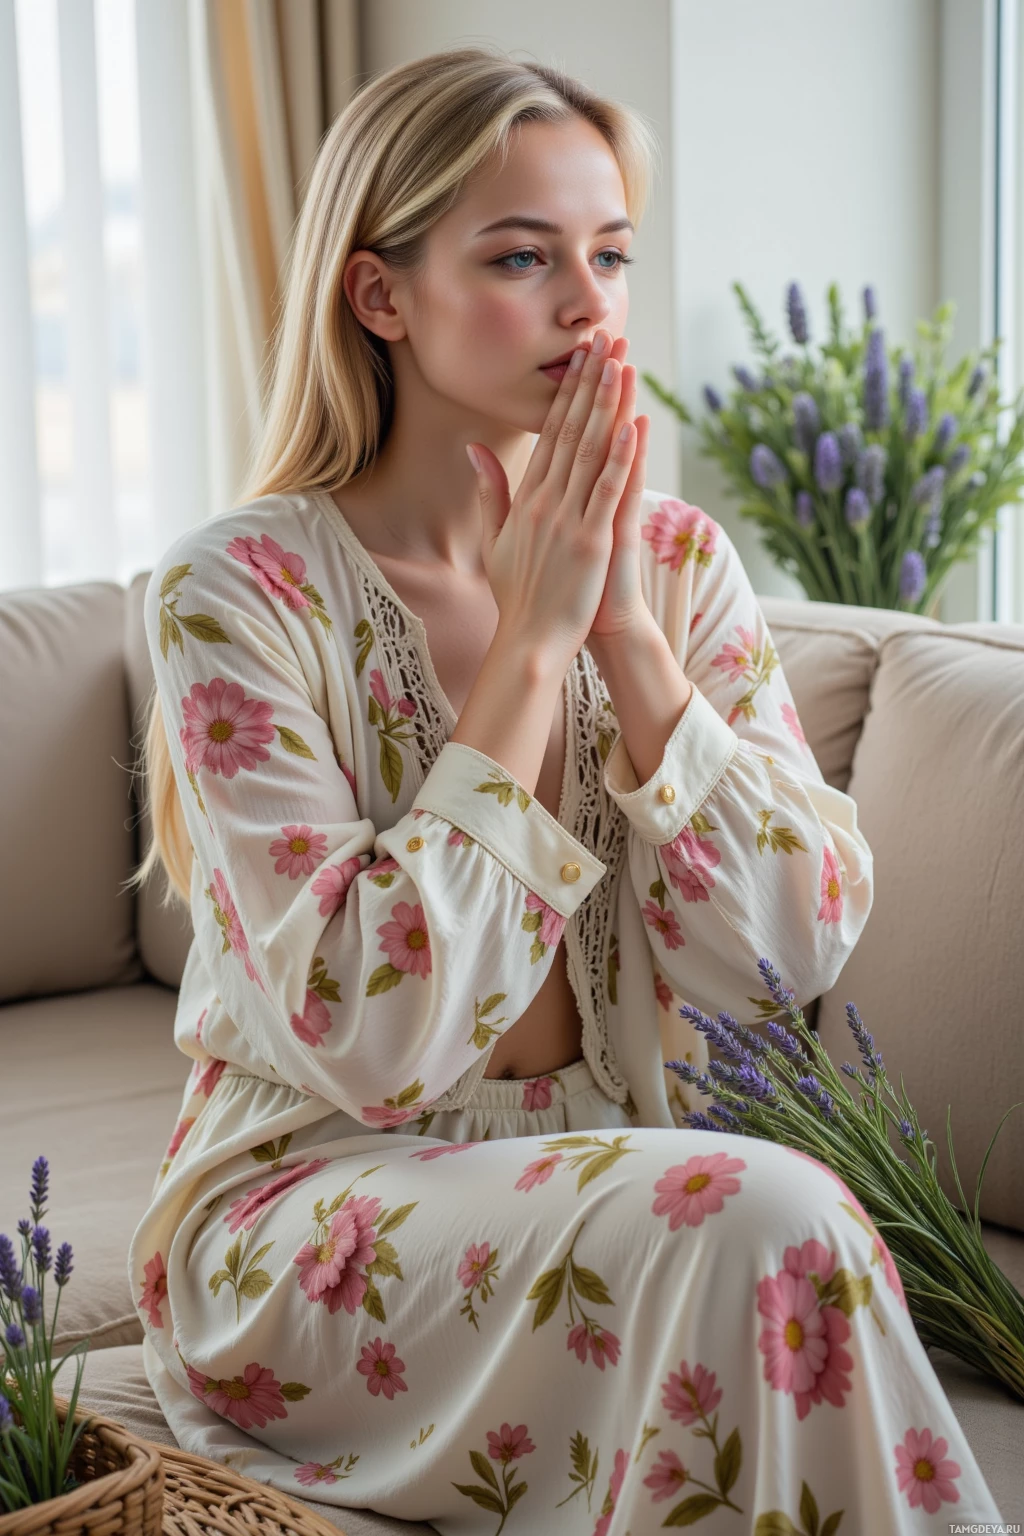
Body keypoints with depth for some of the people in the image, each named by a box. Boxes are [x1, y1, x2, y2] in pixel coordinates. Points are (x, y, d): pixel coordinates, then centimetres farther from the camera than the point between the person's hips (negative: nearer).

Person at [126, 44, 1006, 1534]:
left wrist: (626, 632, -15)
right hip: (305, 1221, -4)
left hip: (608, 1181, 4)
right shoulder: (240, 590, -11)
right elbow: (372, 1036, -20)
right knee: (765, 1216, -28)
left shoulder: (678, 560, 3)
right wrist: (531, 642, -18)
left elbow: (795, 948, -7)